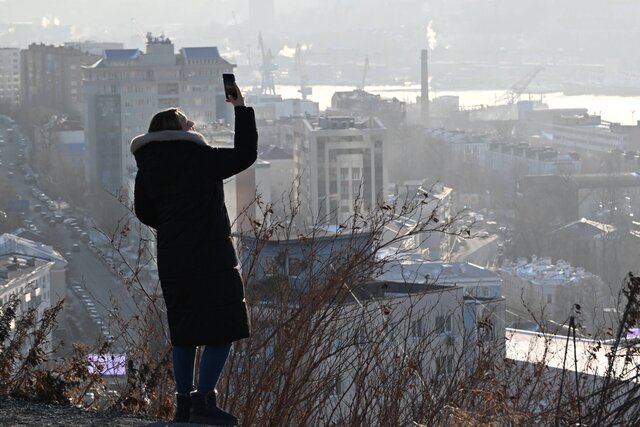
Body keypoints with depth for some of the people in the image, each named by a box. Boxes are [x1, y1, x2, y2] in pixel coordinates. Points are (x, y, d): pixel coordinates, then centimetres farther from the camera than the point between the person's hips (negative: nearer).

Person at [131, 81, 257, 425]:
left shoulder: (148, 167, 5)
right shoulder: (201, 159, -11)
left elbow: (144, 212, 14)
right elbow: (245, 155, -6)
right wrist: (241, 110, 0)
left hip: (172, 259, 6)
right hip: (211, 255, -6)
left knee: (184, 331, 14)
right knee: (223, 328, -2)